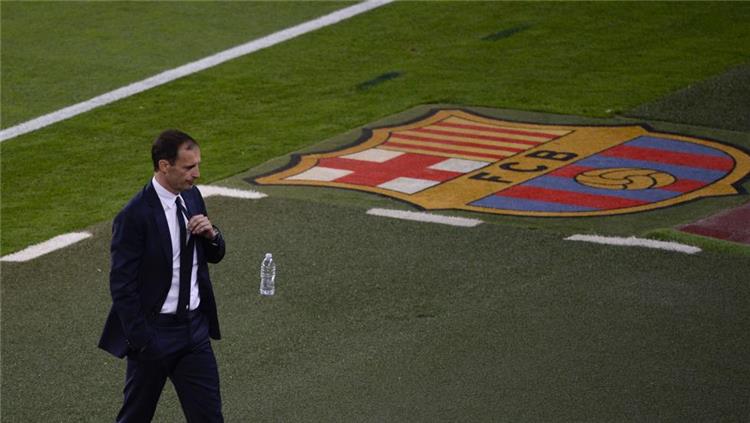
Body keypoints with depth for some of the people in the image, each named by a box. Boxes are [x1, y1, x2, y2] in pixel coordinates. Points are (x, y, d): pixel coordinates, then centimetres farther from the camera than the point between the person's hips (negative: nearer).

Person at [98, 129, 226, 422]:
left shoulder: (192, 196, 3)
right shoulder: (134, 216, -19)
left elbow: (214, 256, 15)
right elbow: (122, 286, -17)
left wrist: (211, 234, -8)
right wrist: (141, 341, -17)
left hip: (195, 327, 6)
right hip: (155, 332, -6)